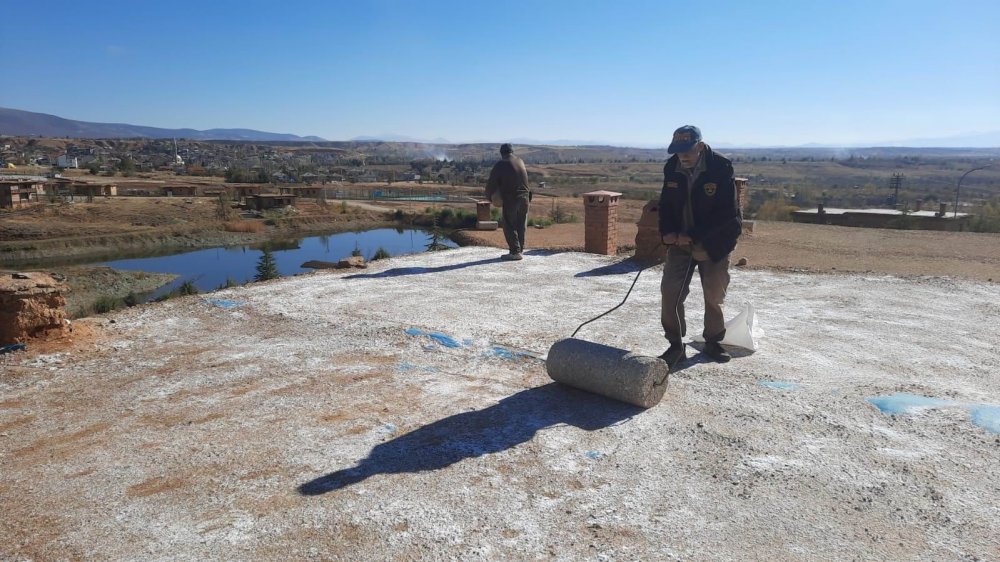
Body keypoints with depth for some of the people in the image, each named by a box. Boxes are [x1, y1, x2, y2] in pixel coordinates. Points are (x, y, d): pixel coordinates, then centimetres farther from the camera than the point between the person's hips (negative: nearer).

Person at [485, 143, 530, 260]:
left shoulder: (500, 166, -8)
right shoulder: (520, 162, 8)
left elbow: (491, 184, -6)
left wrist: (489, 197, 12)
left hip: (510, 199, -6)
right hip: (524, 197, 6)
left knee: (509, 226, 1)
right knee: (521, 226, 14)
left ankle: (515, 251, -3)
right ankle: (520, 249, 21)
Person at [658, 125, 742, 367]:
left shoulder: (721, 168, -18)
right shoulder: (672, 168, -4)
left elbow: (727, 213, -19)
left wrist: (694, 236, -22)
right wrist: (668, 232, -12)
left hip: (714, 243, -3)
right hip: (681, 240, 3)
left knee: (714, 296, 9)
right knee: (670, 292, -6)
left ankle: (713, 342, 29)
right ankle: (675, 345, 7)